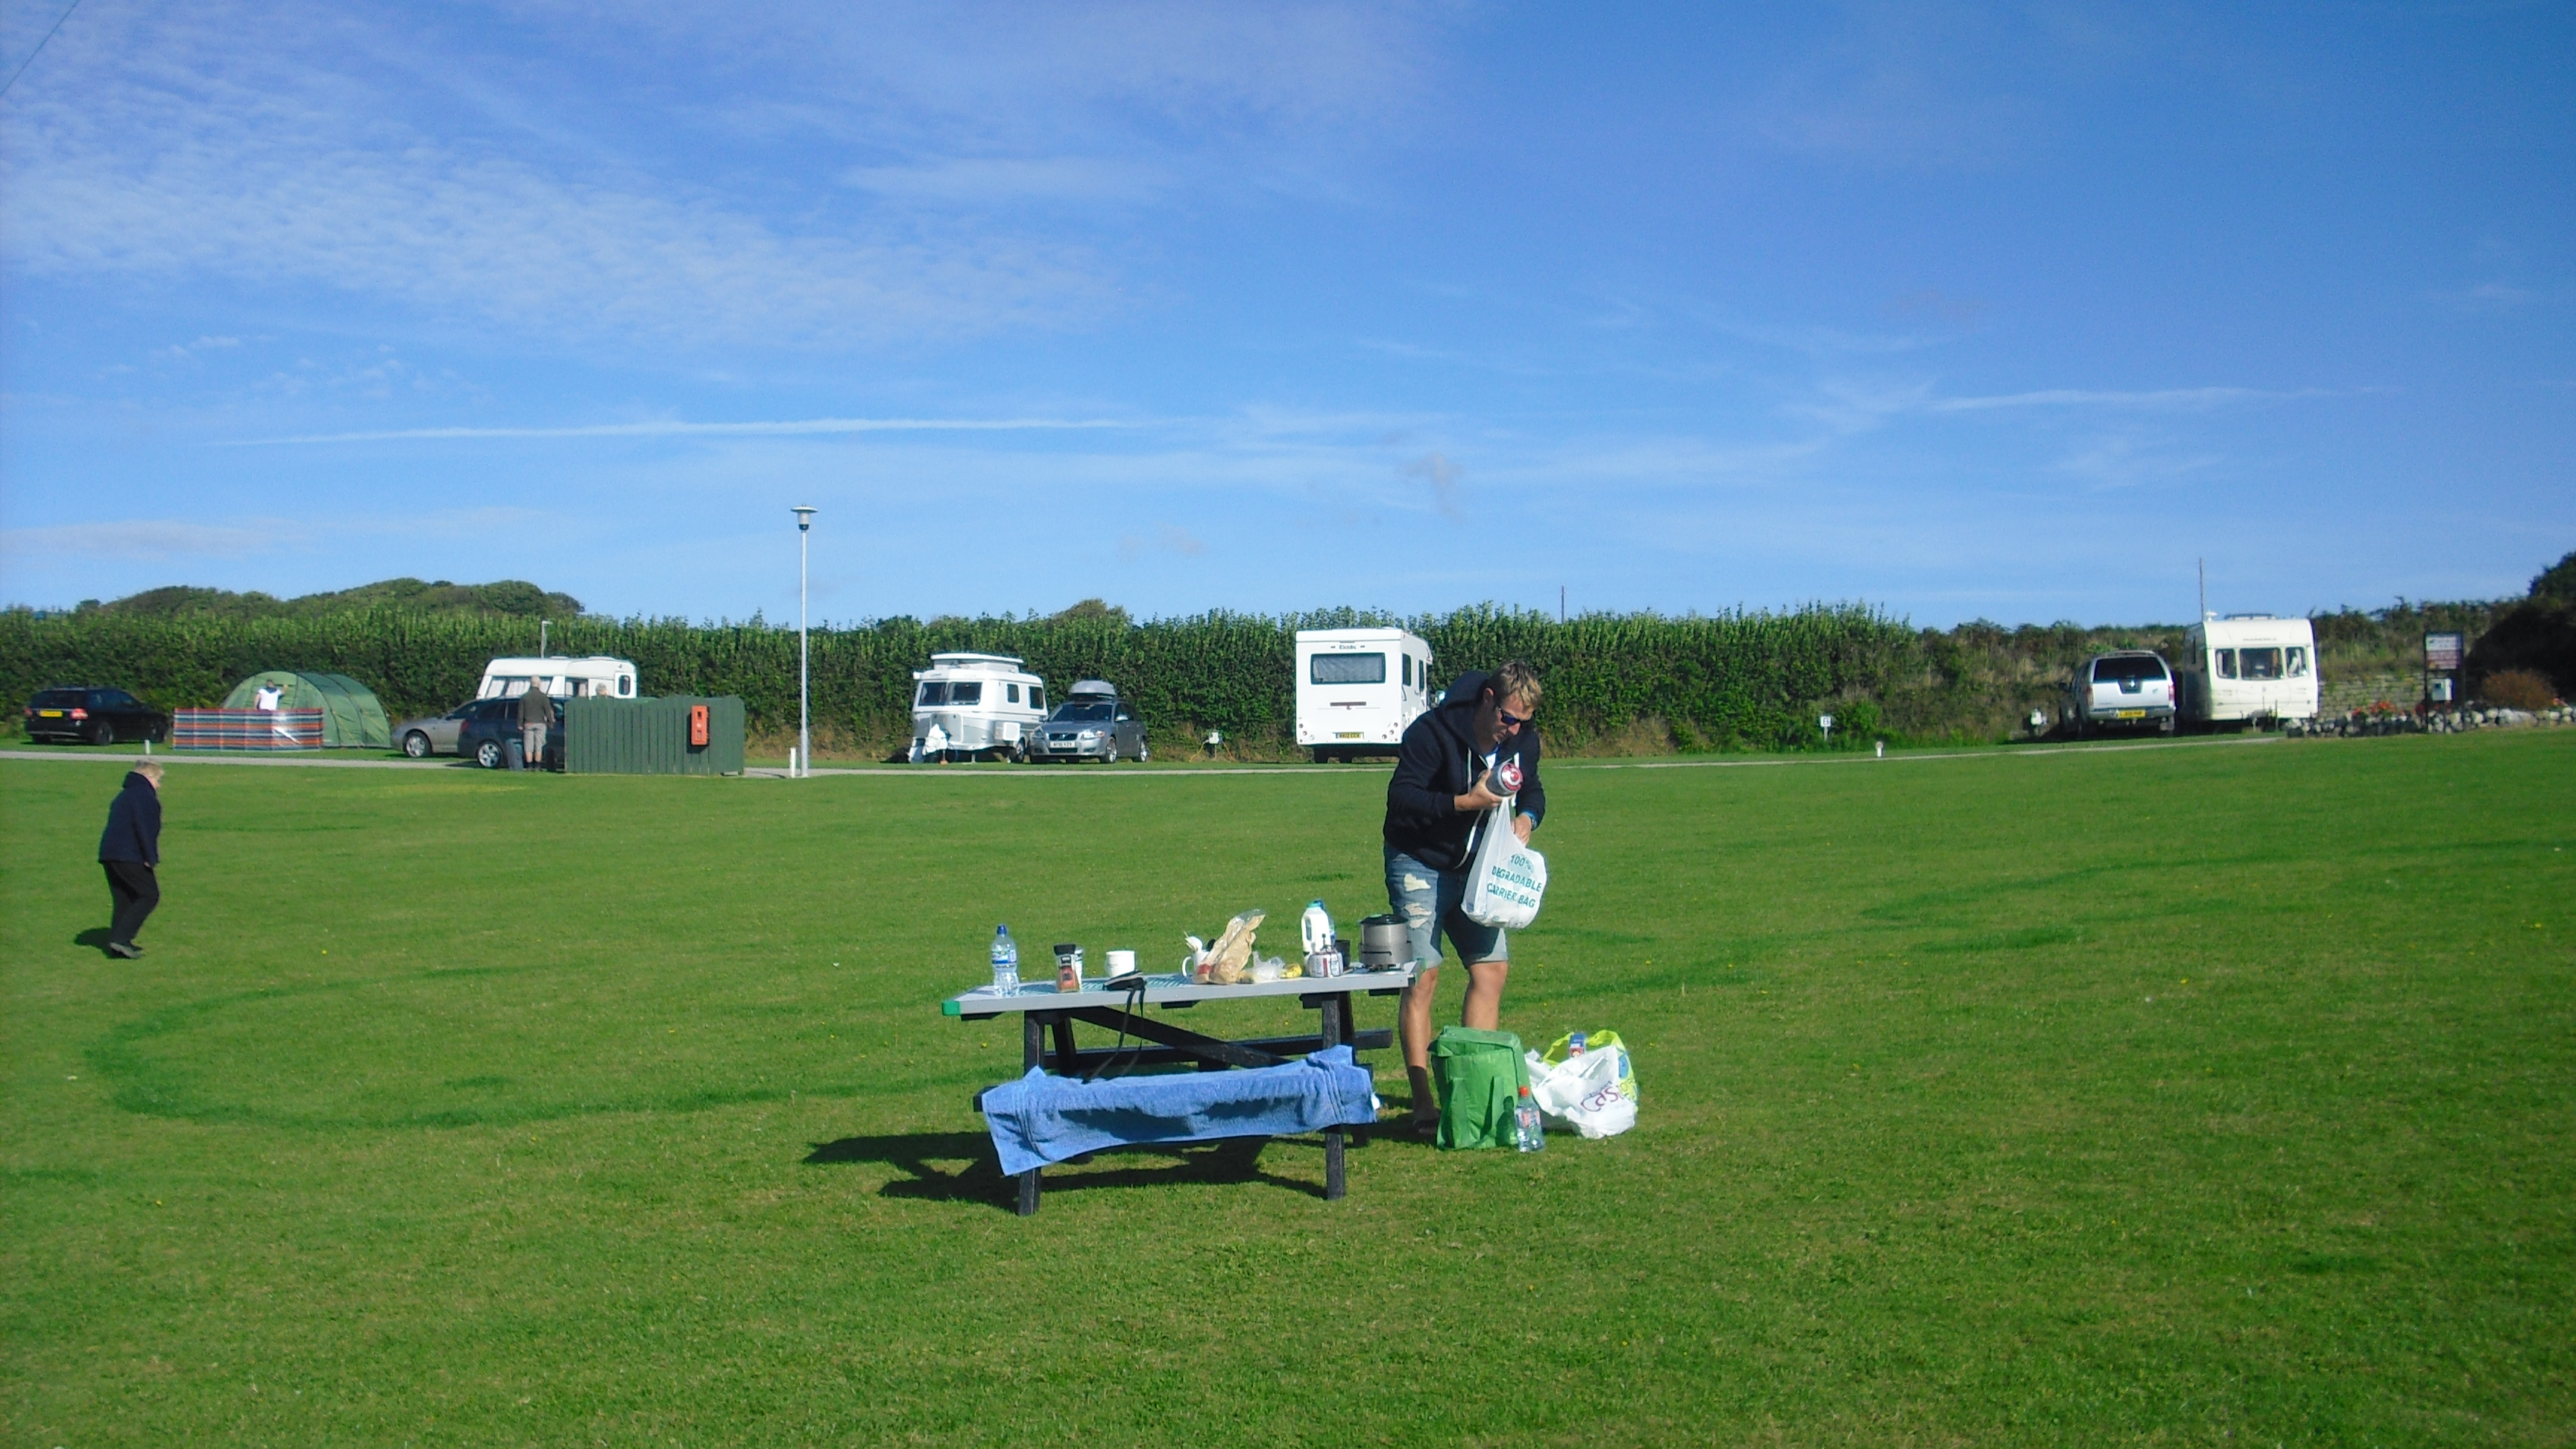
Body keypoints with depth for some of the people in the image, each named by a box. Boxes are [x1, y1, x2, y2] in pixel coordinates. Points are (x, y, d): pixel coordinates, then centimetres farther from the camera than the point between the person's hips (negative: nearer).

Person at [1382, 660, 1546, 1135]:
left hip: (1475, 866, 6)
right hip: (1419, 863, -6)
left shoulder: (1523, 739, -3)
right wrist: (1466, 802, -32)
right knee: (1423, 973, -12)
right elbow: (1400, 797, -24)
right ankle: (1423, 1104, -10)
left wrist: (1526, 817, -10)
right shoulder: (1434, 731, -22)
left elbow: (1533, 791, 13)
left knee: (1492, 967, 2)